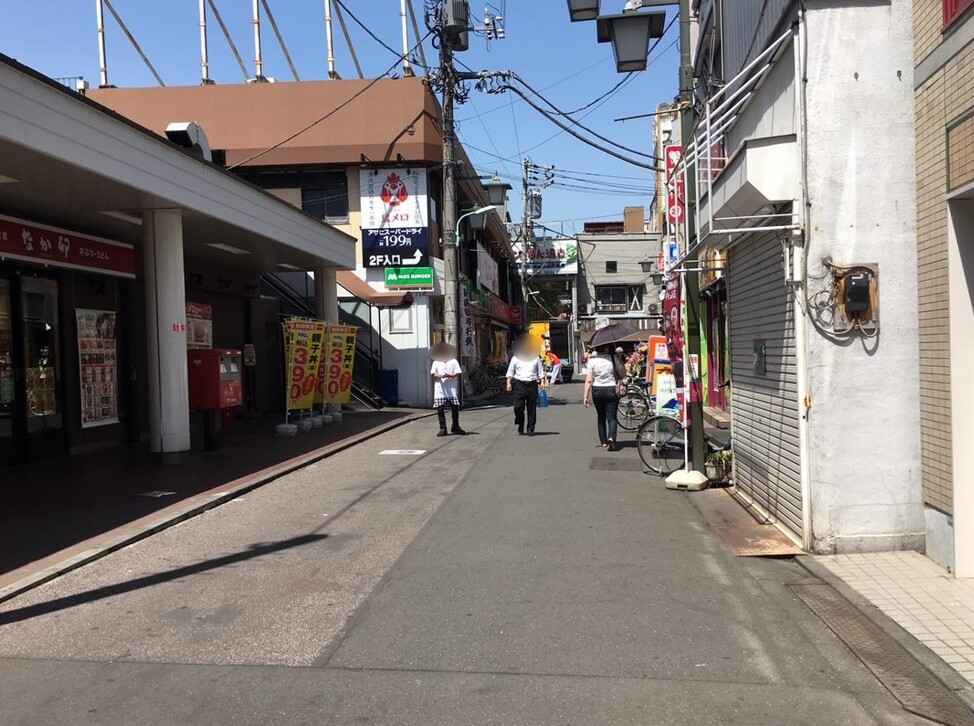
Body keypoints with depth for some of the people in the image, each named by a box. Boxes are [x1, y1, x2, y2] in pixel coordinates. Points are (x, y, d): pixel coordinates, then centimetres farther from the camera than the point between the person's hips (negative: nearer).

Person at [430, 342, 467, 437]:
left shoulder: (453, 361, 10)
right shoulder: (436, 362, 14)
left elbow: (457, 374, 1)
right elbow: (433, 374, 4)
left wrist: (449, 375, -18)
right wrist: (439, 376, -18)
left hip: (451, 390, -1)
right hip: (440, 390, 1)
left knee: (455, 408, -3)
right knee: (440, 409, -2)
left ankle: (455, 427, 13)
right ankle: (443, 429, 6)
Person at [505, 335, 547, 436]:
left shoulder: (536, 357, 12)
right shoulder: (515, 358, 9)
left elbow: (541, 371, 13)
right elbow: (510, 372, 9)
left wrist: (542, 382, 1)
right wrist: (509, 383, -1)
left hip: (532, 384, 1)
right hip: (519, 384, -1)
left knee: (532, 408, 3)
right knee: (518, 407, -10)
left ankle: (530, 429, 13)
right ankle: (520, 427, 9)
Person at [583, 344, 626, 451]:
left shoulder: (592, 360, -5)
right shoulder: (613, 358, -8)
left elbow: (589, 380, -8)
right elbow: (623, 374, -4)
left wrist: (586, 395, -5)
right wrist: (620, 360, 6)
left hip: (597, 391, 2)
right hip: (611, 390, -2)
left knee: (601, 417, 16)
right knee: (611, 417, 1)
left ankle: (604, 442, 20)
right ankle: (611, 438, -23)